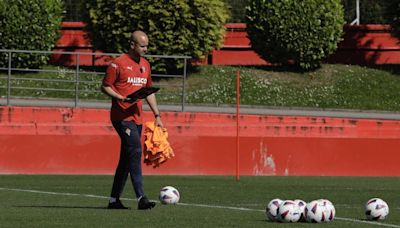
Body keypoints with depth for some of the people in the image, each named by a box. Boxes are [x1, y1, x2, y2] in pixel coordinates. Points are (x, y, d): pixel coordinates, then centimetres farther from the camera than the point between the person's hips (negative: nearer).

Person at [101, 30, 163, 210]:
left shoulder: (145, 65, 15)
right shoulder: (118, 63, -8)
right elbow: (105, 87, -6)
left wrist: (157, 115, 17)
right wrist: (122, 98, -20)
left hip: (137, 118, 8)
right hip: (121, 117, -8)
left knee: (127, 158, 10)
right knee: (135, 151, -19)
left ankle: (114, 199, 17)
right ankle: (141, 198, -24)